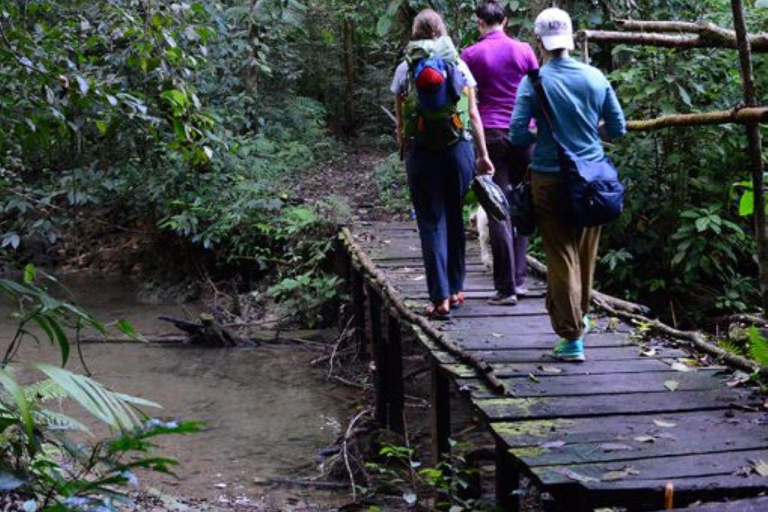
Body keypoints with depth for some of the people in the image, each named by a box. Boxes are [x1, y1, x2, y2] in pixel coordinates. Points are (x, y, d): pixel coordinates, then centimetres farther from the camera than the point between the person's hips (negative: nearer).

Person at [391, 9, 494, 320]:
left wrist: (404, 153, 12)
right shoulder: (459, 65, 5)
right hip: (459, 149, 2)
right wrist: (483, 155, 7)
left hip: (421, 151, -2)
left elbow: (400, 121, 2)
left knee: (431, 223, 1)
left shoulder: (405, 69, 2)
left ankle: (441, 298, -4)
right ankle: (455, 290, 21)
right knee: (454, 218, 14)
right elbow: (473, 114, 4)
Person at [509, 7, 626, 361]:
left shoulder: (533, 82, -10)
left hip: (550, 180, -3)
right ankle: (579, 316, 36)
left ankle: (572, 335, -1)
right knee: (585, 255, 17)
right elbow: (618, 129, 3)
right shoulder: (595, 78, -2)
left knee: (561, 257, 2)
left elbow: (517, 135, -13)